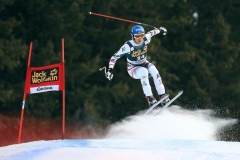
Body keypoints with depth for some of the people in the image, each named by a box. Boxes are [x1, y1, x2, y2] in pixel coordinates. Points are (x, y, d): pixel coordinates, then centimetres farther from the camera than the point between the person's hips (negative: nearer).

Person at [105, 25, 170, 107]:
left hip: (144, 64, 4)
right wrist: (110, 70, -33)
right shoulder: (128, 46, -27)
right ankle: (149, 98, -36)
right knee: (144, 71, -37)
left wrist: (160, 30, 27)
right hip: (133, 69, -4)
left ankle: (162, 97, -30)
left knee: (153, 70, -30)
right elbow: (114, 57, -21)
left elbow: (151, 33, 7)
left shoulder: (145, 39, -16)